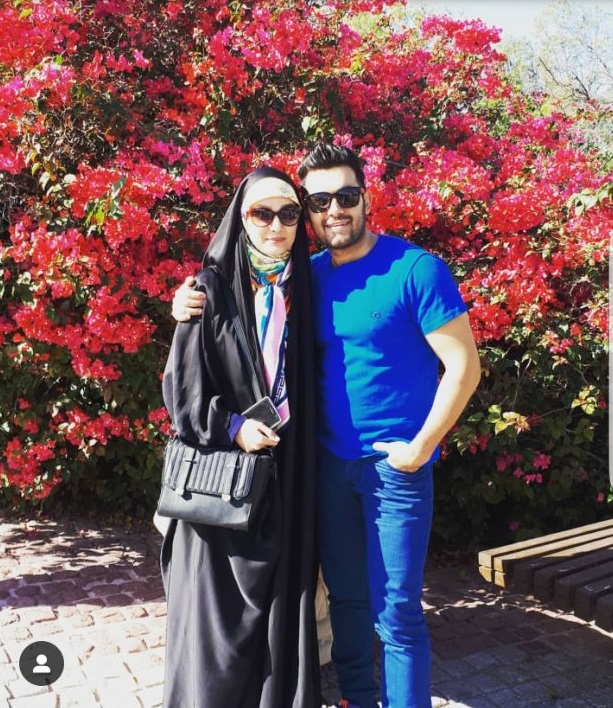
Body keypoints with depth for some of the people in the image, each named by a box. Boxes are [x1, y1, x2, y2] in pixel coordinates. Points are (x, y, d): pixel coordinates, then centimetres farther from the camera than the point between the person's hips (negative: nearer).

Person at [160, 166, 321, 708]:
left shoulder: (301, 288, 7)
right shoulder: (214, 288, -5)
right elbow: (179, 381, -6)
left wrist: (297, 437, 4)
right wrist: (231, 427, -15)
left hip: (287, 471, 4)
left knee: (282, 596, 11)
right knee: (218, 603, 4)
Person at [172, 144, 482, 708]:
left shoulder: (415, 269, -10)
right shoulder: (308, 276, 5)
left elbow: (463, 366, -11)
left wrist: (420, 447, -13)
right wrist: (194, 307, -4)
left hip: (395, 465, -5)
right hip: (329, 462, 5)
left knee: (396, 612, 1)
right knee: (345, 597, 18)